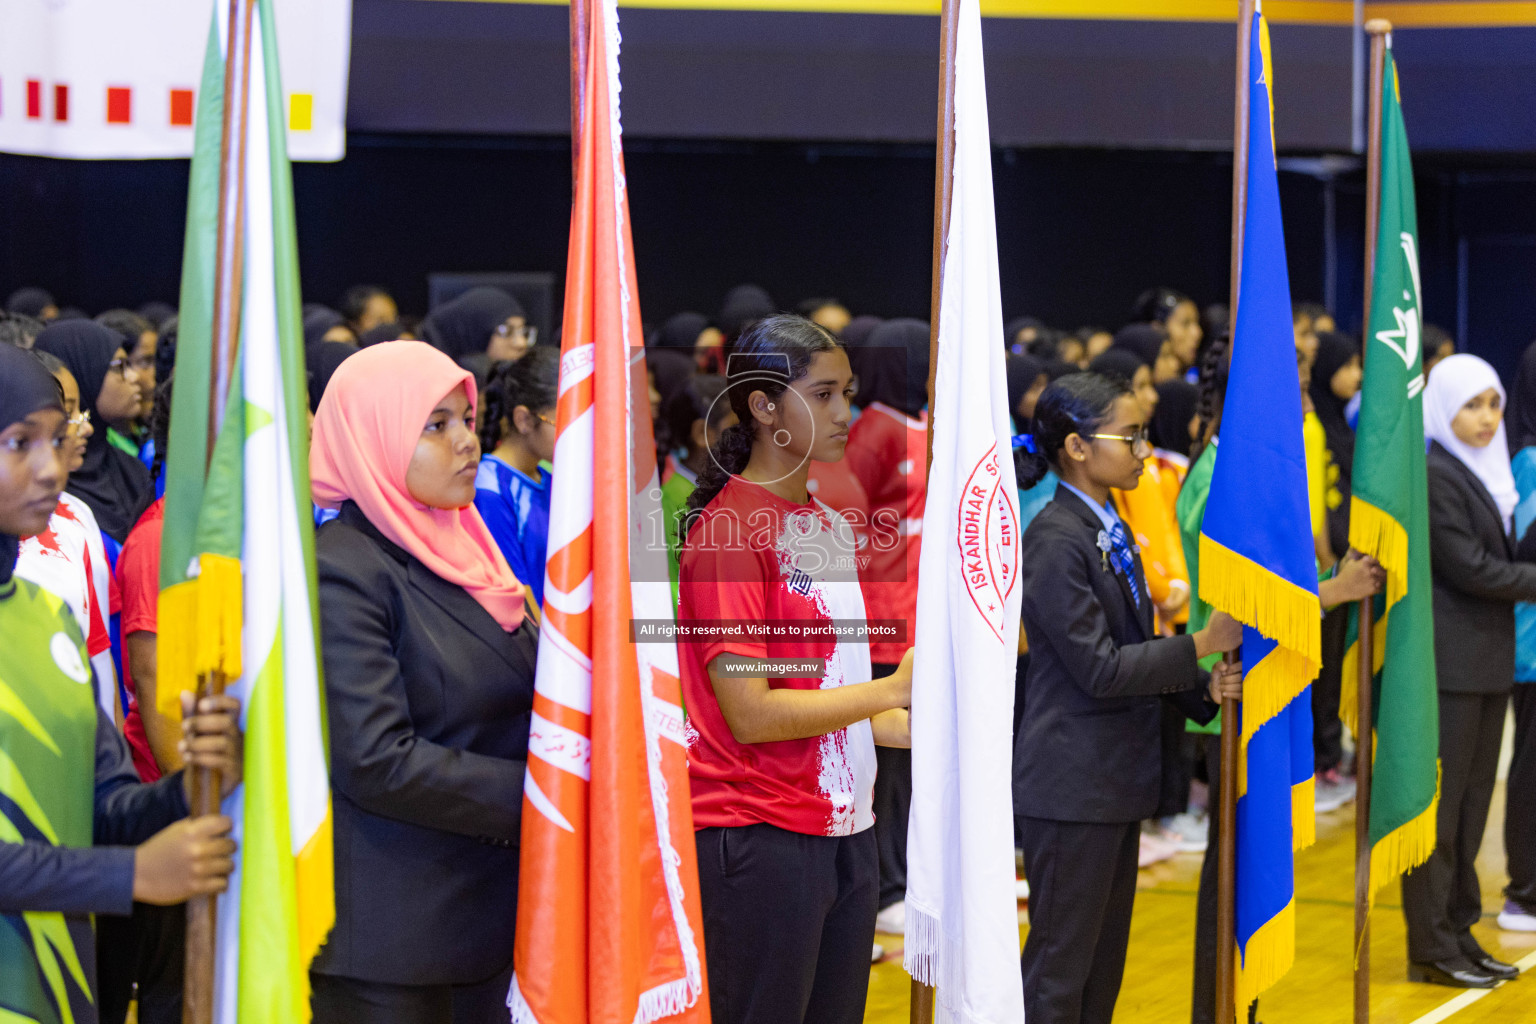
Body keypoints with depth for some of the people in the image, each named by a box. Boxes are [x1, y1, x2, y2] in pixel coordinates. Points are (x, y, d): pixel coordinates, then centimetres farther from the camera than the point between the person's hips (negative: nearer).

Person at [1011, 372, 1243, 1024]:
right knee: (1059, 970, -3)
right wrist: (1201, 646, -18)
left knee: (1104, 967, 15)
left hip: (1117, 782, 10)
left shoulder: (1110, 532, 13)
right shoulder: (1055, 541, -16)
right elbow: (1099, 669, -20)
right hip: (1073, 786, -10)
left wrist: (1203, 689, 1)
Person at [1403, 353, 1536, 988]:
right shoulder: (1433, 474, -14)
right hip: (1448, 662, -9)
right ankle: (1430, 947, 1)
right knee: (1439, 805, -4)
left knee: (1472, 803, 12)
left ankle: (1459, 931, 19)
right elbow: (1471, 569, -16)